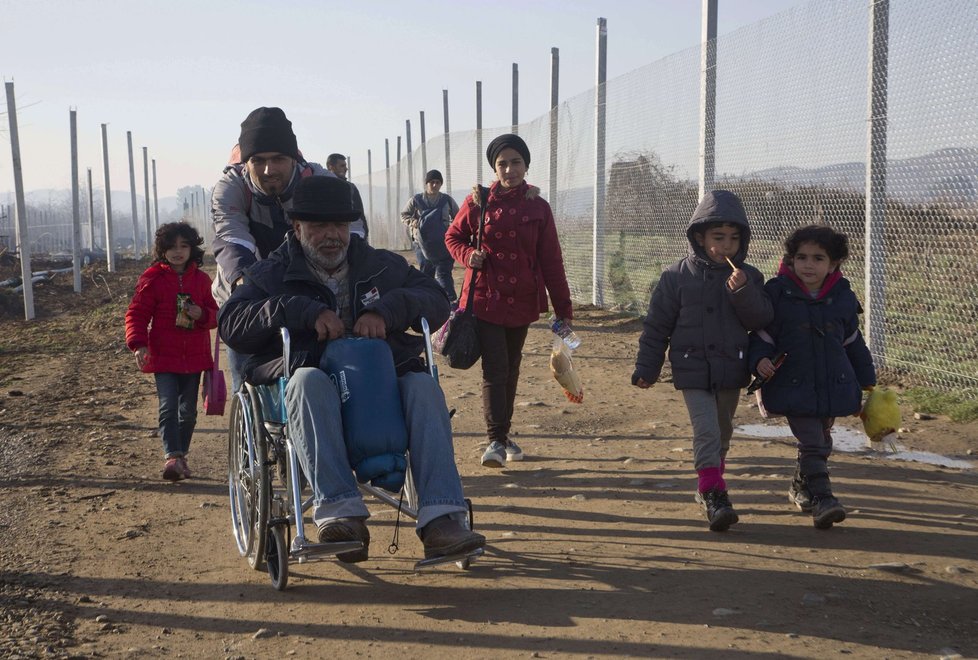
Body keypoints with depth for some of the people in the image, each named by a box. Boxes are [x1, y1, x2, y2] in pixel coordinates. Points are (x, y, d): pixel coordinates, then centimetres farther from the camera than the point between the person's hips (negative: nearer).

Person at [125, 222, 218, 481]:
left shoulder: (201, 279, 7)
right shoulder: (152, 278, -2)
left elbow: (215, 314, 13)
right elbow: (136, 314, -4)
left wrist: (202, 314, -11)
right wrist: (138, 344, -19)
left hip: (194, 357, 3)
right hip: (163, 356, -3)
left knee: (188, 410, 10)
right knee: (168, 406, -15)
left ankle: (180, 456, 24)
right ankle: (172, 456, -20)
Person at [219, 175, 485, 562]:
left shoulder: (382, 266, 21)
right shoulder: (273, 274, 14)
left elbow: (436, 300, 11)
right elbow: (232, 323, -2)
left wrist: (387, 309, -10)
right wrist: (306, 311, -15)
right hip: (314, 375, -2)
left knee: (423, 385, -29)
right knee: (309, 380, -37)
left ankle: (440, 521, -39)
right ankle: (340, 512, -48)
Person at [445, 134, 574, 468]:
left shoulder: (538, 207, 1)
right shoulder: (478, 201, -1)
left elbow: (551, 261, 2)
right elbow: (453, 237, 11)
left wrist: (563, 309, 0)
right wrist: (469, 255, -12)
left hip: (522, 302, 2)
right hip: (486, 299, -2)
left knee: (511, 370, 12)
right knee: (495, 370, -9)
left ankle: (504, 435, 26)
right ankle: (495, 440, -4)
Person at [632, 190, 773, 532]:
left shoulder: (748, 277, 2)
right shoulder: (677, 276, -6)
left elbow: (762, 319, -6)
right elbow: (657, 325, -2)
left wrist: (743, 292, -23)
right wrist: (646, 369, -2)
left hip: (730, 371, 4)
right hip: (693, 371, -4)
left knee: (722, 433, 16)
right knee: (706, 431, -13)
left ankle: (708, 486, 35)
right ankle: (713, 494, -12)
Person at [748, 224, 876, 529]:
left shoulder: (843, 297, 3)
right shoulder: (777, 293, -8)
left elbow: (853, 342, 14)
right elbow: (762, 334, -2)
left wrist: (867, 381, 18)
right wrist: (760, 359, -21)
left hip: (833, 386, 5)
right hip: (793, 386, -4)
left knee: (821, 442, 17)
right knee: (811, 444, -9)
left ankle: (801, 487, 36)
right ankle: (821, 497, -7)